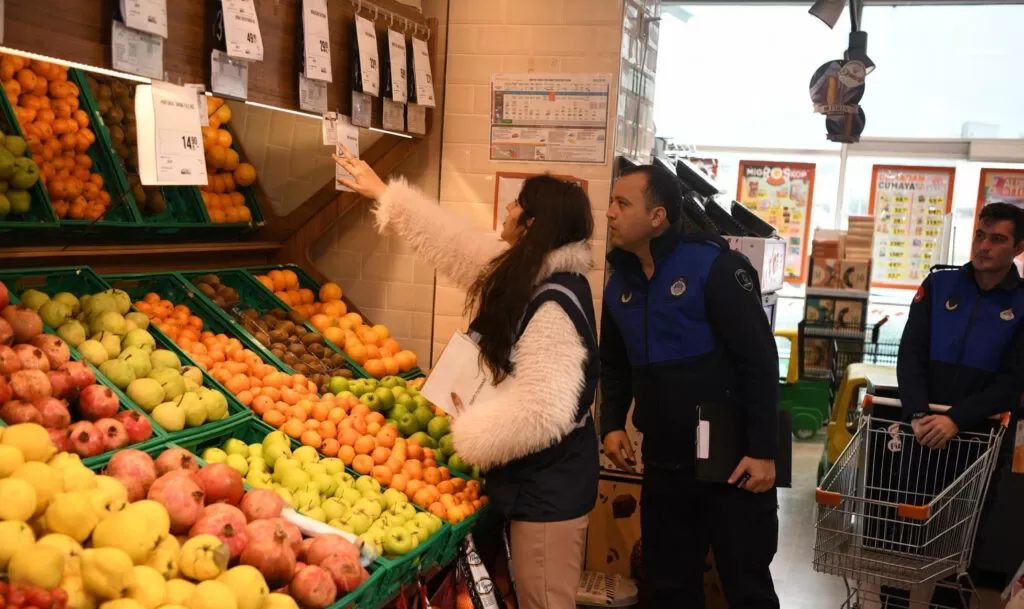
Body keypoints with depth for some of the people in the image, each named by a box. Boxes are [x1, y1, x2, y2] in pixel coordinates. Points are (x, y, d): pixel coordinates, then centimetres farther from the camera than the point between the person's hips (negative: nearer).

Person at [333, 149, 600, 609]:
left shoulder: (553, 306, -26)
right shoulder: (524, 274, 3)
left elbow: (541, 411, -32)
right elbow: (452, 240, 13)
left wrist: (468, 431, -16)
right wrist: (382, 193, 19)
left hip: (549, 487, -10)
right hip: (537, 479, 10)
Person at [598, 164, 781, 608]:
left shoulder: (713, 265, -13)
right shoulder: (620, 283, 7)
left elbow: (759, 359, -15)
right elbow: (615, 367, 19)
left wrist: (762, 451, -18)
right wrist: (612, 425, 3)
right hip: (663, 463, 6)